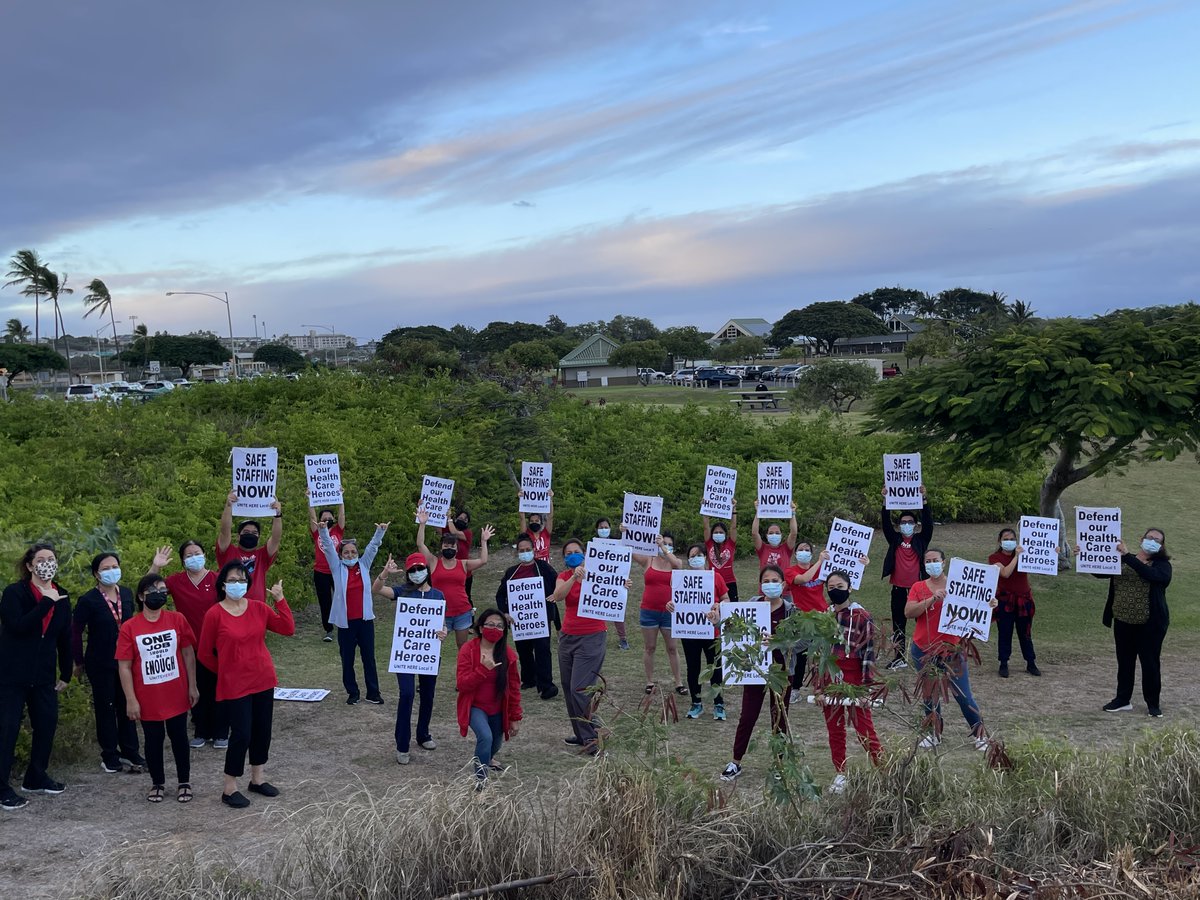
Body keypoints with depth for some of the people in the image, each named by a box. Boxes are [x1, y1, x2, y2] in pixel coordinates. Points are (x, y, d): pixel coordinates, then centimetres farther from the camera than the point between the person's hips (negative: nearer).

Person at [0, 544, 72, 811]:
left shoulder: (61, 597, 7)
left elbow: (65, 637, 13)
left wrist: (66, 674, 15)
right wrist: (46, 603, -26)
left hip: (44, 676, 6)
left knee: (47, 725, 9)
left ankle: (36, 778, 26)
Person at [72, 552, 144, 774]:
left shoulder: (127, 594, 1)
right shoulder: (88, 601, -13)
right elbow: (76, 633, -6)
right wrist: (79, 662, -2)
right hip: (100, 664, -4)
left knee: (126, 706, 9)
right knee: (105, 708, 5)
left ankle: (130, 752, 19)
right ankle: (109, 756, 15)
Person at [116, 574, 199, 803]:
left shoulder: (177, 620, -5)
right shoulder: (129, 628, -11)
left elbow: (188, 653, 4)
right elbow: (124, 666, -8)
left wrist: (192, 686, 4)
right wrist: (131, 700, -10)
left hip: (176, 695, 1)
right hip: (148, 699, -1)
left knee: (179, 737, 12)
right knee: (153, 741, 12)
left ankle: (184, 782, 27)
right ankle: (158, 783, 29)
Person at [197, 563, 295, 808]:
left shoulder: (259, 608, 0)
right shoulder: (214, 614, -12)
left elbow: (288, 629, -4)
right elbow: (204, 653, -4)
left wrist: (280, 600, -10)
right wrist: (226, 671, 7)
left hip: (263, 680, 5)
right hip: (234, 685, -5)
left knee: (262, 731, 14)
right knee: (241, 734, -5)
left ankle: (258, 779, 31)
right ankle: (229, 789, 10)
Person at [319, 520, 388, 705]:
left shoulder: (364, 565, 5)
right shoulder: (337, 568, 1)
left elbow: (373, 547, -2)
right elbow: (328, 548, -9)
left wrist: (380, 531, -18)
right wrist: (323, 530, -23)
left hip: (365, 620, 1)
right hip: (345, 622, -1)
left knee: (369, 658, 8)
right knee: (347, 660, 7)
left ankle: (373, 693, 15)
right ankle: (352, 693, 20)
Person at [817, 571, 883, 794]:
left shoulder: (862, 617, -8)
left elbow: (869, 652, -8)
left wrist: (866, 685, -11)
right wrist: (818, 685, 12)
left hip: (853, 678, -5)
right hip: (830, 679, 5)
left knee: (863, 727, -3)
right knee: (834, 729, 10)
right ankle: (840, 775, 21)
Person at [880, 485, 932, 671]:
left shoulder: (921, 539, 4)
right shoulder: (895, 540, 8)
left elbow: (928, 522, -8)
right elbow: (886, 523, -2)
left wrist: (924, 499, -19)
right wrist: (885, 501, -13)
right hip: (898, 589, 2)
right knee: (898, 624, 7)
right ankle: (900, 657, 15)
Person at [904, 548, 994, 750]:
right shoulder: (918, 587, 3)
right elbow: (908, 612, -11)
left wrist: (989, 605, -27)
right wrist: (932, 599, -22)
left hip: (951, 650, -2)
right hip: (923, 651, 2)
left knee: (963, 696, 0)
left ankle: (980, 734, 14)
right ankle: (935, 734, 27)